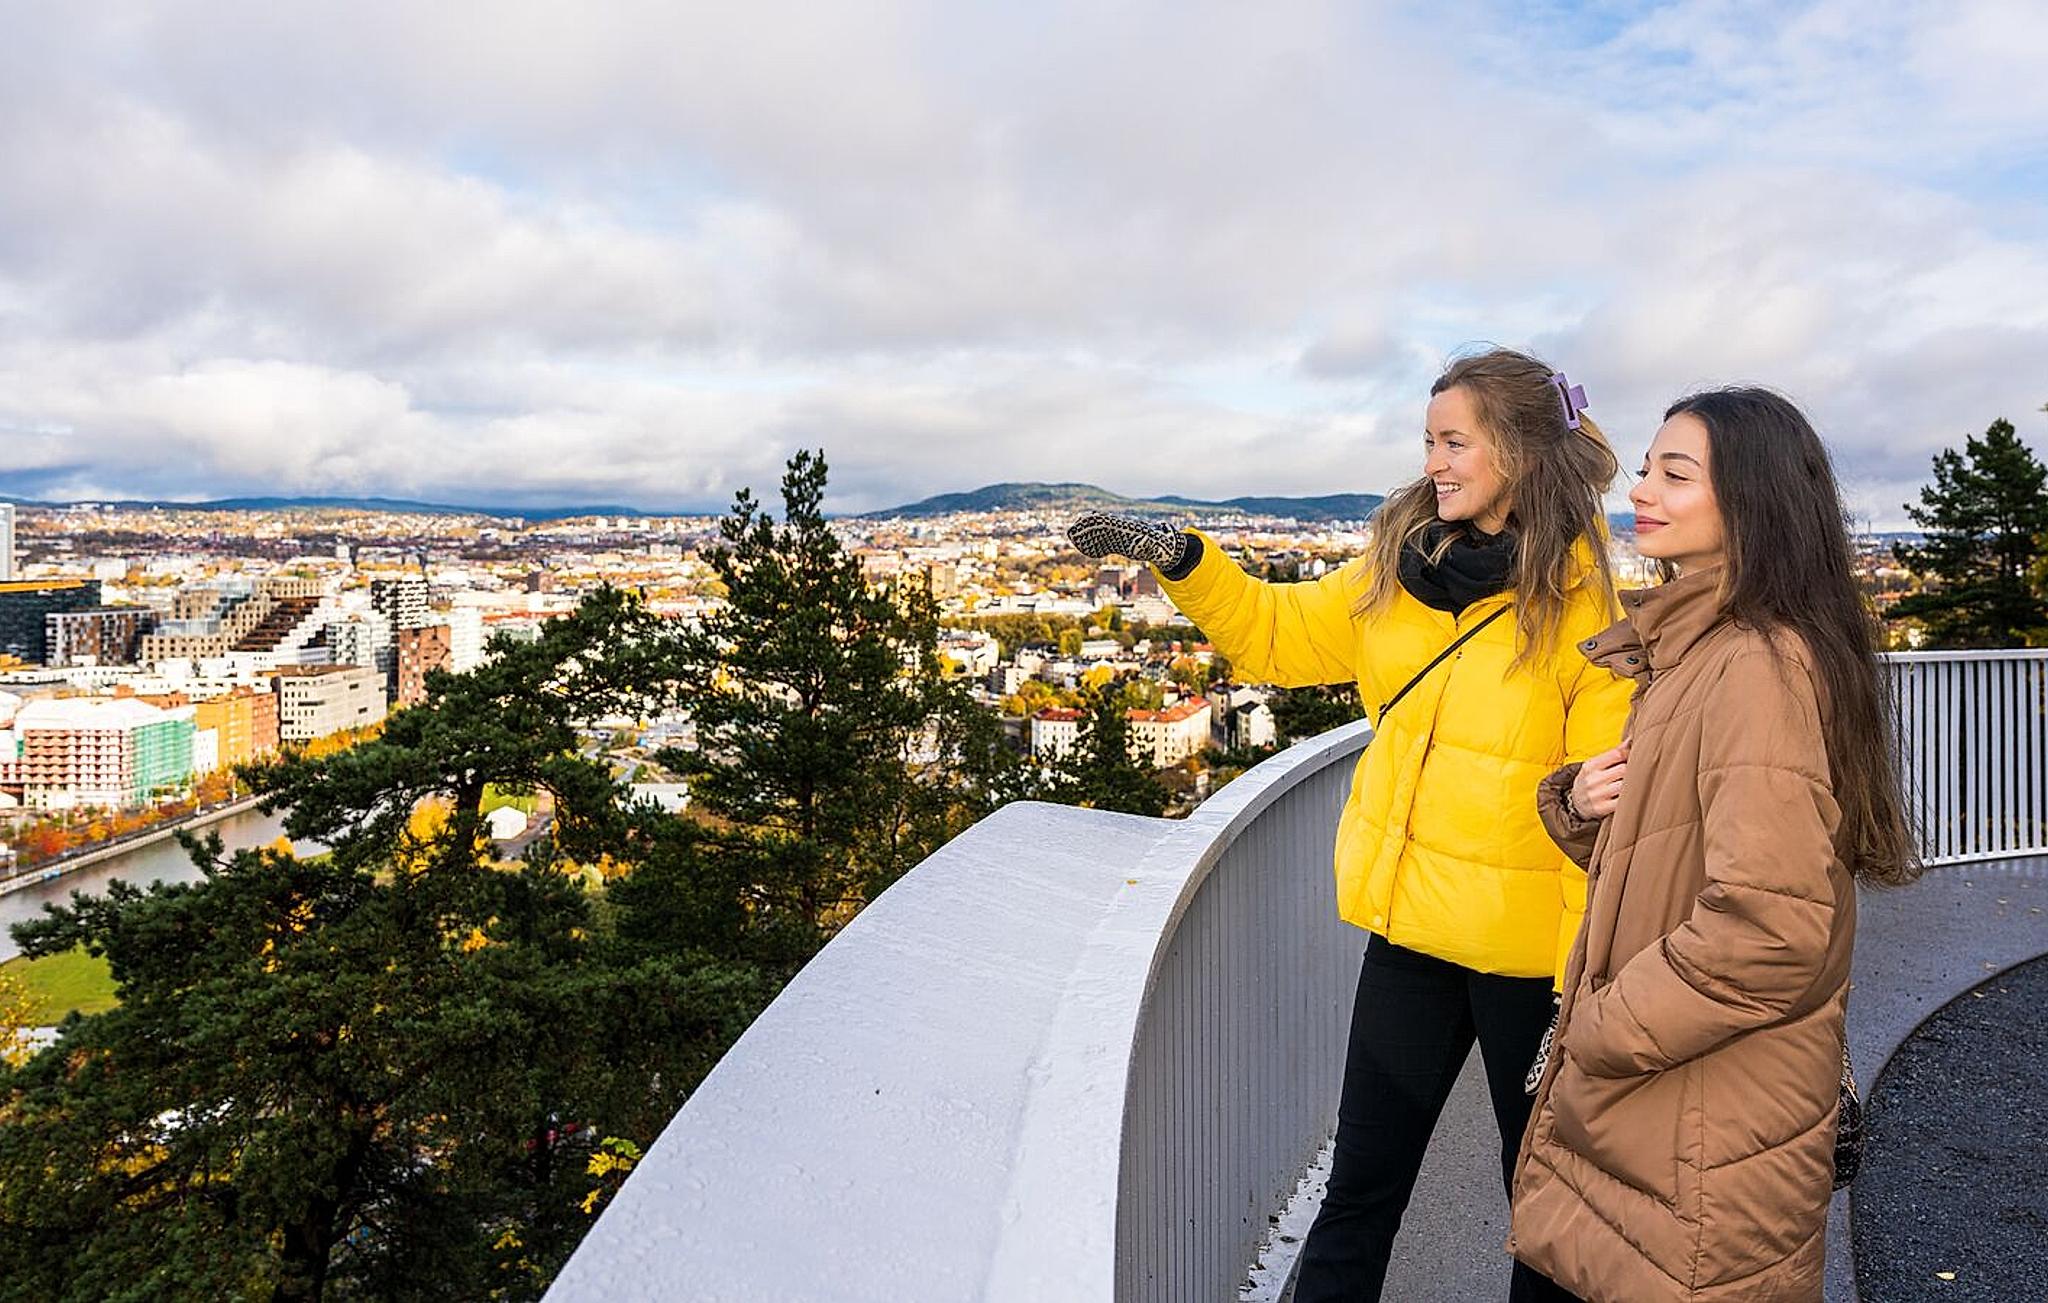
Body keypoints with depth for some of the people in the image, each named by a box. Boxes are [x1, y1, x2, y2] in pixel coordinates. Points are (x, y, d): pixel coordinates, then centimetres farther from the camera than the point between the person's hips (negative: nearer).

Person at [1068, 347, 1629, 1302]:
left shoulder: (1581, 604, -14)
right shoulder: (1399, 568, 1)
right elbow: (1279, 633, 11)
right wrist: (1181, 559, -4)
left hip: (1528, 950, -4)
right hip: (1409, 926, 4)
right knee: (1360, 1188, 17)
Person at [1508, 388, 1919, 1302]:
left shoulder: (1761, 664, -22)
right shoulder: (1691, 651, 9)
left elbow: (1771, 926, -29)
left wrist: (1604, 1031, -18)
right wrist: (1580, 803, -5)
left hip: (1709, 1132, -9)